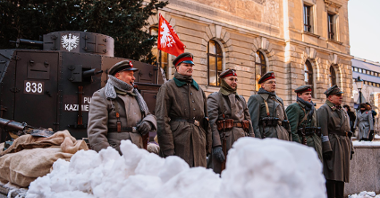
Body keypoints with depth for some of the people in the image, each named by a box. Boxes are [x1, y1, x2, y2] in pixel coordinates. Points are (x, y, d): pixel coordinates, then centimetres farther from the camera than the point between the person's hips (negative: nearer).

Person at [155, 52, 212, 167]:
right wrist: (168, 149, -14)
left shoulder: (199, 90, 21)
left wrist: (208, 146, 13)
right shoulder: (167, 88, 2)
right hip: (178, 144, -5)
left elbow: (206, 119, 20)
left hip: (199, 143, 6)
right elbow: (162, 120, -6)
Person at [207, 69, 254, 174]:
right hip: (224, 142, -6)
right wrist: (216, 146, -18)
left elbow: (248, 121, 19)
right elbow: (212, 124, -10)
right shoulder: (214, 98, 0)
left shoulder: (241, 99, 20)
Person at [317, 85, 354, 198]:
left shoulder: (342, 111, 21)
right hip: (333, 146, -8)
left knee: (341, 176, 10)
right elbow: (323, 131, -13)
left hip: (344, 146, 8)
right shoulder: (324, 109, -5)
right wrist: (327, 149, -19)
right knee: (331, 176, -7)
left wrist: (350, 148, 17)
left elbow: (347, 131, 22)